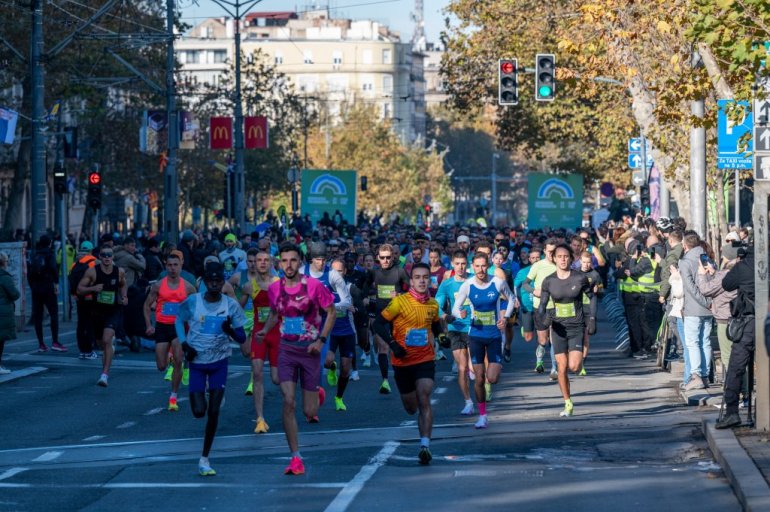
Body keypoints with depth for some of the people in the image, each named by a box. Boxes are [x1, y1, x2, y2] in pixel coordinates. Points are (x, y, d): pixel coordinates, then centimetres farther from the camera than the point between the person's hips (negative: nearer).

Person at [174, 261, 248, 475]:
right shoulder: (192, 302, -8)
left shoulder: (231, 305, -7)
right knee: (199, 411, -6)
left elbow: (242, 339, -4)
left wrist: (231, 331, -27)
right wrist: (184, 344, -5)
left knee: (214, 411, -6)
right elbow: (178, 321, 11)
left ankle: (204, 458, 4)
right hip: (197, 361, 0)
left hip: (219, 361, 0)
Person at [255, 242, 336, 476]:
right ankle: (295, 458, -9)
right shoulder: (274, 288, -2)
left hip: (310, 351, -2)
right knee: (288, 402, -14)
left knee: (309, 412, 3)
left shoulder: (314, 286, -12)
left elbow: (331, 312, -2)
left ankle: (318, 394, 44)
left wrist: (321, 340, -11)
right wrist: (265, 330, -2)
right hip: (287, 350, 2)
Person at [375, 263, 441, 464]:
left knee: (424, 400, -19)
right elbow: (379, 324, -9)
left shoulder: (433, 304, 3)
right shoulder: (399, 302, -11)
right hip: (402, 362, -1)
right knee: (410, 407, 11)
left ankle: (425, 445, -23)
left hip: (425, 359, 1)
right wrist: (393, 344, -20)